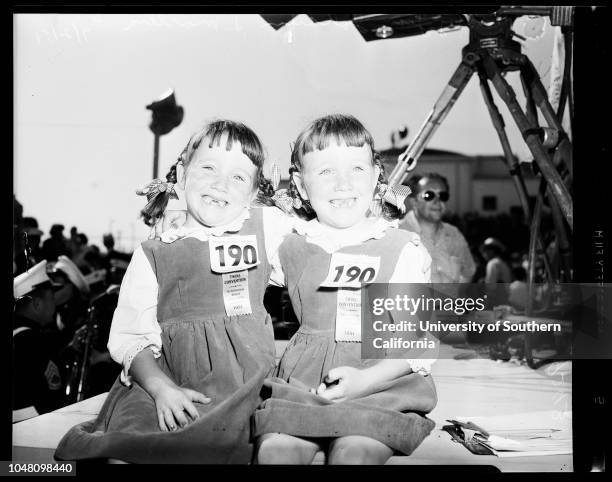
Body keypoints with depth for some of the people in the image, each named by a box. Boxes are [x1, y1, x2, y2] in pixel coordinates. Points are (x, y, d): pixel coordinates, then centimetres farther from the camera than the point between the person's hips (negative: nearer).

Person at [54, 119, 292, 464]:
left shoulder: (269, 228, 9)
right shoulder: (153, 255, 9)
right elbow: (130, 335, 2)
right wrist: (161, 388, -13)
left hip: (242, 377, 0)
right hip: (167, 375, 0)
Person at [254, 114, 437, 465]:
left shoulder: (404, 250, 1)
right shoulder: (292, 248, 12)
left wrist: (364, 380, -18)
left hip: (384, 386, -2)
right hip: (303, 384, 3)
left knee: (354, 453, -29)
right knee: (275, 449, -24)